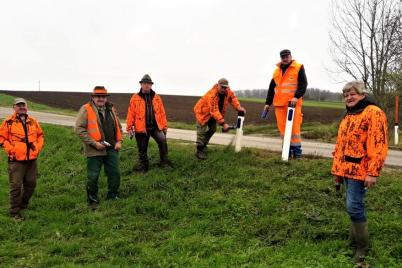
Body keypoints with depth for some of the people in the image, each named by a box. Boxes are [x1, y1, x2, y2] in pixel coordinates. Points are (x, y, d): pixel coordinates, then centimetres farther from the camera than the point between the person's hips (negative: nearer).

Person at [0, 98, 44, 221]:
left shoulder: (33, 121, 9)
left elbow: (40, 135, 18)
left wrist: (38, 148, 6)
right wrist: (11, 150, -10)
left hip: (32, 160, 5)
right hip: (16, 160, -5)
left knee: (31, 184, 13)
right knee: (16, 186, -2)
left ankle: (23, 204, 34)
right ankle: (15, 212, 9)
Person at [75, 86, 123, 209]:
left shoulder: (111, 109, 12)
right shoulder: (86, 109, -8)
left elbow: (118, 126, 21)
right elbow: (79, 129, -14)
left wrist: (119, 141, 6)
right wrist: (94, 143, -17)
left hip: (111, 148, 5)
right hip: (95, 150, -5)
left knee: (115, 173, 9)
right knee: (93, 176, 4)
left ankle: (113, 196, 28)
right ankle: (92, 201, 21)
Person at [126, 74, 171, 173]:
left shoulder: (157, 98, 7)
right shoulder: (135, 98, 0)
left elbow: (162, 113, 7)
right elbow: (131, 114, -1)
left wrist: (164, 125, 5)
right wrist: (129, 127, -3)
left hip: (155, 126, 1)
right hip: (141, 128, -1)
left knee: (163, 140, -21)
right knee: (142, 149, 8)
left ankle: (164, 161, -6)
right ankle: (143, 166, 24)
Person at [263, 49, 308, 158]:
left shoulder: (298, 68, 2)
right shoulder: (277, 71, 18)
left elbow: (303, 84, -6)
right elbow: (271, 88, 21)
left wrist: (297, 96, -20)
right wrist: (268, 103, 17)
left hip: (293, 103, -5)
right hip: (279, 103, 5)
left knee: (294, 127, -6)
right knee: (282, 127, 3)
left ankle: (296, 150, 2)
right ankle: (287, 150, 10)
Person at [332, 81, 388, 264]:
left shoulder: (373, 113, -12)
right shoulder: (349, 115, 17)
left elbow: (379, 145, -18)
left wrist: (373, 172, -22)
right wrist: (338, 167, 22)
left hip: (360, 170, -8)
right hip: (347, 169, 9)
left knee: (354, 207, -8)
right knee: (355, 206, 17)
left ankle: (362, 246, 6)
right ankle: (354, 239, 30)